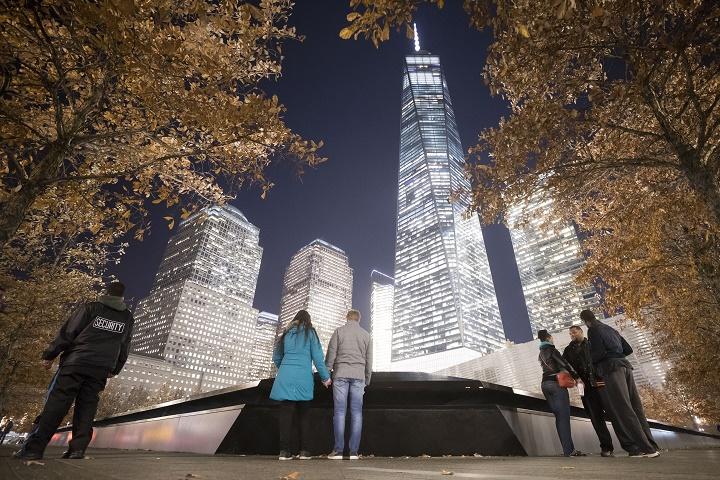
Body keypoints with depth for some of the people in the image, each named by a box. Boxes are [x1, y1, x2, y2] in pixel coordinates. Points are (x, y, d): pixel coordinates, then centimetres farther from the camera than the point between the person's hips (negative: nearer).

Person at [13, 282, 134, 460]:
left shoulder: (90, 308, 2)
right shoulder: (128, 318, 12)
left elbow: (68, 333, -2)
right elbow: (124, 349, 18)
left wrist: (49, 355, 7)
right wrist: (114, 370, 27)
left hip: (75, 363, -2)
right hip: (101, 370, 2)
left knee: (56, 403, 0)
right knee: (86, 408, 6)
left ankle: (34, 448, -2)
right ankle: (78, 449, -1)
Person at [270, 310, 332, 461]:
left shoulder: (286, 333, 14)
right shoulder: (310, 332, 4)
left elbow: (276, 357, 18)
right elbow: (317, 357, 0)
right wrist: (325, 377, 8)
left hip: (285, 378, 2)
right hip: (303, 379, -2)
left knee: (286, 412, 3)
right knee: (302, 414, 9)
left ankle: (284, 450, 0)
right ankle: (302, 450, 10)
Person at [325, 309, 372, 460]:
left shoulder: (339, 331, 5)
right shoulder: (366, 334, 12)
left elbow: (331, 354, 0)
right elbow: (369, 360, 14)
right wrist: (367, 380, 20)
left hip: (341, 374, -2)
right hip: (358, 375, 2)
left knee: (340, 411, 0)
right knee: (356, 412, 3)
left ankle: (338, 450, -1)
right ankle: (354, 451, 2)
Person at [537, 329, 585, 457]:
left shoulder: (540, 354, 20)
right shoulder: (551, 349, -4)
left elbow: (550, 367, 18)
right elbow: (563, 363, -11)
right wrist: (576, 376, -1)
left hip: (545, 384, 8)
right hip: (556, 383, -8)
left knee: (559, 416, 7)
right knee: (564, 415, -8)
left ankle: (567, 449, 5)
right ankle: (569, 450, -11)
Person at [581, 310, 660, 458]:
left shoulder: (593, 330, -2)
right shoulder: (610, 329, 23)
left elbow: (599, 352, -14)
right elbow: (628, 349, 24)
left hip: (611, 369, -8)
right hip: (624, 366, 8)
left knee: (624, 410, -8)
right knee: (636, 407, 7)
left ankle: (646, 447, -11)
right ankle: (650, 446, 7)